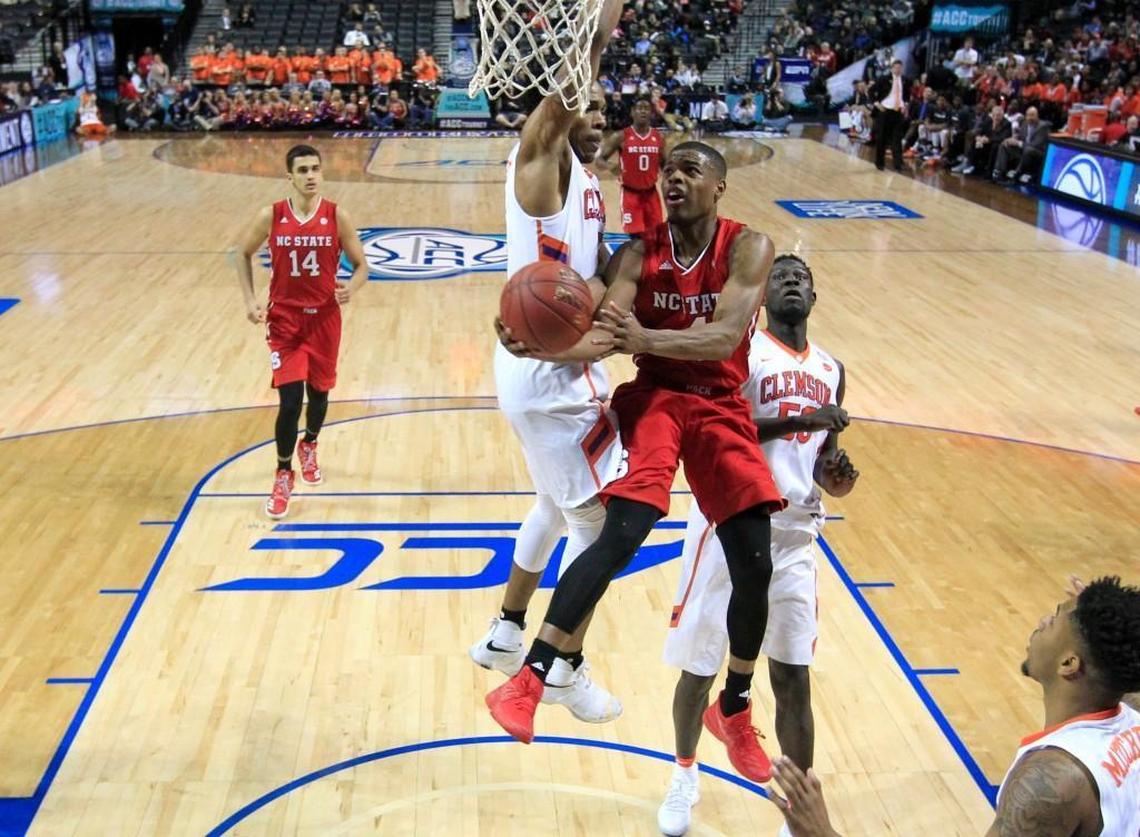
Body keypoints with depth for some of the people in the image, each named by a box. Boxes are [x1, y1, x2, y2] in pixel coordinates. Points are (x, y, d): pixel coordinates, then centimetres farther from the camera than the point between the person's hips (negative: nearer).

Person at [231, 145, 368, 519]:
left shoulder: (337, 216, -8)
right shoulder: (271, 216, -8)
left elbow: (361, 265, -1)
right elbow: (241, 253, 7)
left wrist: (351, 287, -23)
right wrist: (250, 300, -4)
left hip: (324, 318, 1)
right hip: (284, 319, -1)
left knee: (318, 392, 15)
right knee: (290, 400, -10)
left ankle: (309, 446, 47)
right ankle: (283, 475, 9)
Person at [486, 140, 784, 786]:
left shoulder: (748, 247, -8)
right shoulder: (639, 255, -3)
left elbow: (725, 336, -24)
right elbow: (604, 334, -17)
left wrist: (647, 338, -42)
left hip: (723, 408, 1)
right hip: (654, 398, 0)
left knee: (754, 564, -3)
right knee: (620, 536, -22)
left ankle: (735, 711, 21)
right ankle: (530, 680, -18)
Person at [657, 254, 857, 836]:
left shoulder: (830, 371, 12)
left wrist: (835, 476, -4)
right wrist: (798, 420, -24)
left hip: (793, 536, 4)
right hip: (728, 527, -4)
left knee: (793, 679, 4)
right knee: (699, 669, 9)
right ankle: (684, 775, 35)